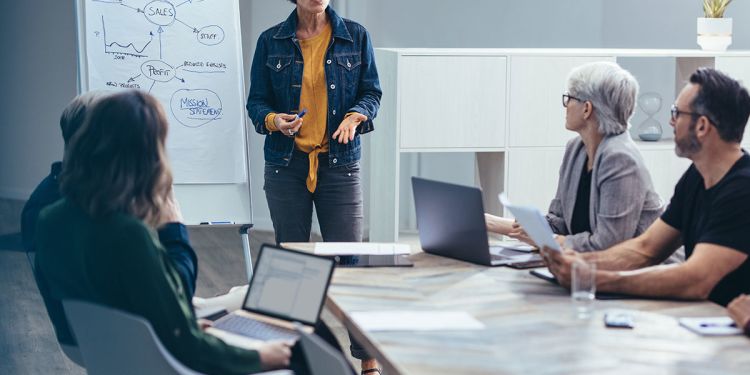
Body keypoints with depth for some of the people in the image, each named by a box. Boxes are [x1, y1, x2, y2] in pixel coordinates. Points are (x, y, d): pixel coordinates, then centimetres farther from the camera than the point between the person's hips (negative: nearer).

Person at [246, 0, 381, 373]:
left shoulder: (355, 36, 4)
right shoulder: (271, 41, 4)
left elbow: (372, 91, 7)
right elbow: (256, 101, 6)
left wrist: (355, 116, -13)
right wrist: (274, 121, -15)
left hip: (340, 162, -1)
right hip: (286, 163, 1)